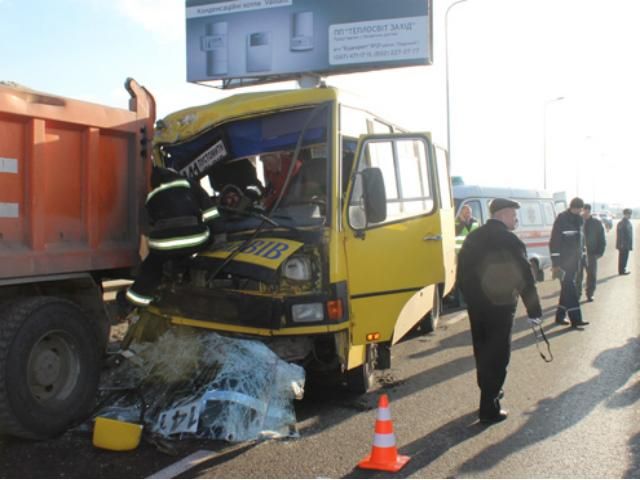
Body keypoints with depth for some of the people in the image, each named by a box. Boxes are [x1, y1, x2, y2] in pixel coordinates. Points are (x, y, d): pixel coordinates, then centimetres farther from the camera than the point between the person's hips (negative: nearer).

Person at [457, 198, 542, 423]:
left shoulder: (473, 237, 6)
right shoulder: (510, 241, -14)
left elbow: (462, 271, 11)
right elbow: (525, 278, -13)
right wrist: (534, 311, -7)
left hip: (475, 305, 7)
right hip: (500, 306, -7)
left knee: (482, 352, 20)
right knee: (498, 356, 1)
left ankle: (489, 393, 37)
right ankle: (489, 409, 2)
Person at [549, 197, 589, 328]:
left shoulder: (579, 220, 13)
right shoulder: (562, 219, -11)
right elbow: (554, 242, -14)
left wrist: (581, 257, 18)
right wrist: (555, 262, -17)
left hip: (575, 261, 8)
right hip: (564, 261, -8)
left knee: (567, 289, 12)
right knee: (570, 289, -10)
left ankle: (560, 316, 21)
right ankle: (576, 319, -11)